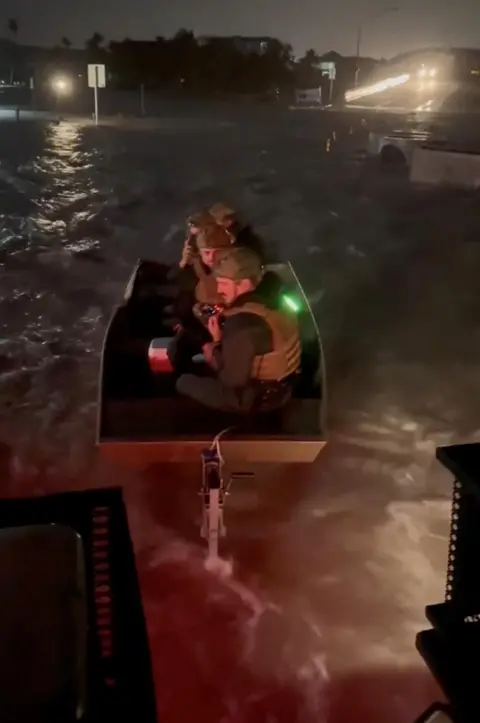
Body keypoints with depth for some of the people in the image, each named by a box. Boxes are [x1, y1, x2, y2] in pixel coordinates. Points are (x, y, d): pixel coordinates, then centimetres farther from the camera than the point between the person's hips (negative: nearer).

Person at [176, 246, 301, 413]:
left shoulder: (242, 324, -32)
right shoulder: (272, 302, -5)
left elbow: (232, 380, -26)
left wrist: (216, 343, -11)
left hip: (252, 399, -8)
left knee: (184, 382, 8)